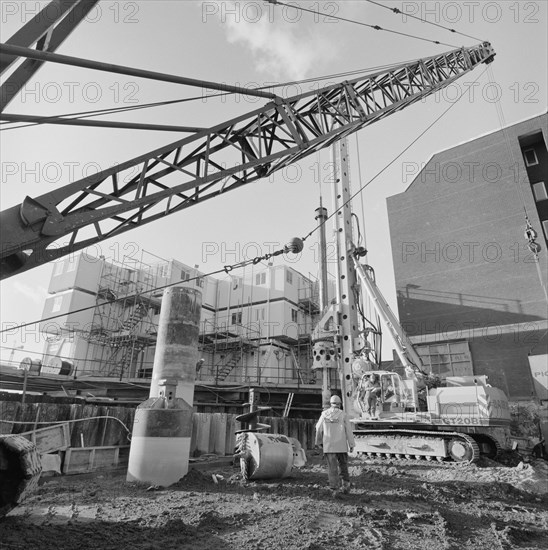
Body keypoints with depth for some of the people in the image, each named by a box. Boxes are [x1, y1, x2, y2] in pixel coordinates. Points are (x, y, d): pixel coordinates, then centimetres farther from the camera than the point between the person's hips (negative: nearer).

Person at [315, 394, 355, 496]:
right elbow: (348, 430, -7)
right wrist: (351, 445, -1)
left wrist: (319, 442, 19)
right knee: (343, 465, 19)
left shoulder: (324, 414, 0)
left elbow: (319, 429, 6)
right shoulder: (343, 415, -5)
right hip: (341, 446, 0)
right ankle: (345, 484, 16)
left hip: (328, 446, 1)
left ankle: (334, 489, -1)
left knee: (332, 468, 4)